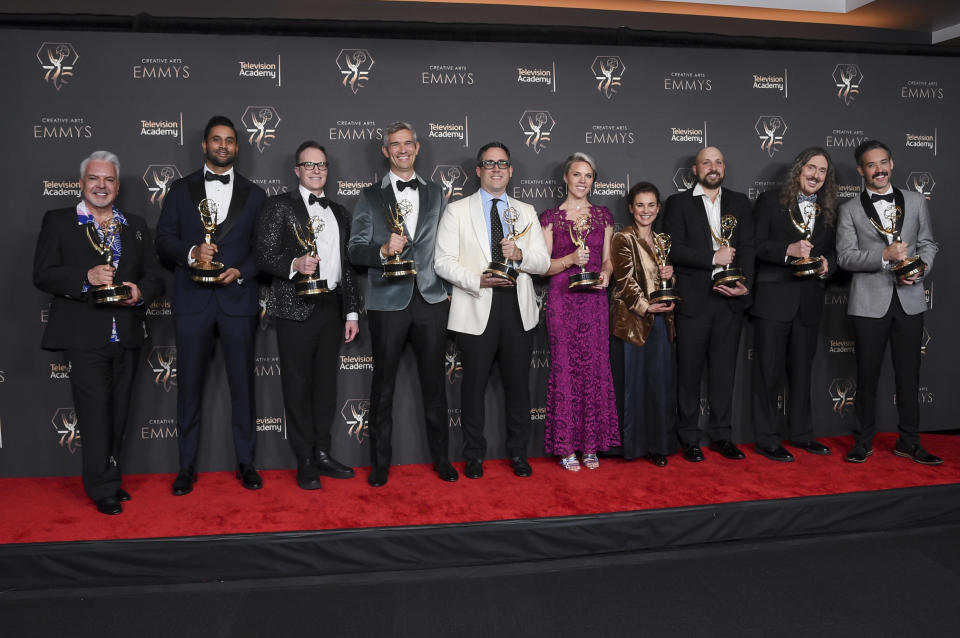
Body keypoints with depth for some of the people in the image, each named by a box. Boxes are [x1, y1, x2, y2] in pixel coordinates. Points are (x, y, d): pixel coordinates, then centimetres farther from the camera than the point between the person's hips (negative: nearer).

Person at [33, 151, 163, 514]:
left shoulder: (136, 225, 15)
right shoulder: (58, 222, 4)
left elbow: (154, 276, 12)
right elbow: (42, 276, -4)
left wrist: (140, 291, -10)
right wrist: (86, 277, -20)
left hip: (127, 336, 4)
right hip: (84, 336, -4)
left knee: (118, 413, 11)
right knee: (96, 413, -4)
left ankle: (109, 480, 24)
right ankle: (103, 489, 6)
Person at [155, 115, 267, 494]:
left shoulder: (254, 194, 11)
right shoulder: (180, 190, 11)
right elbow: (163, 240, 4)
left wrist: (241, 272, -10)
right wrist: (191, 252, -15)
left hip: (238, 299, 0)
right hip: (192, 302, 0)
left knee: (242, 385, 5)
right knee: (189, 386, 5)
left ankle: (245, 462, 17)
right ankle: (187, 466, 17)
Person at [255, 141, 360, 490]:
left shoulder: (339, 212, 19)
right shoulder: (279, 205, 3)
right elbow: (263, 255, -5)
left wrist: (352, 311, 12)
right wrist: (294, 264, -24)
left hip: (332, 308, 5)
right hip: (296, 308, -5)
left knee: (326, 383, 10)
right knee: (299, 385, 1)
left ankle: (322, 453, 21)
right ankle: (305, 461, 11)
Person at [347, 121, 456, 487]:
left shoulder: (435, 194, 14)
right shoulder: (370, 197, 6)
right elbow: (355, 251, 0)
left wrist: (448, 286, 6)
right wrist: (383, 250, -19)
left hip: (431, 299, 2)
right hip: (389, 302, -1)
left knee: (434, 382, 8)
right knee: (383, 385, 6)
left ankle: (441, 457, 21)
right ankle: (380, 462, 18)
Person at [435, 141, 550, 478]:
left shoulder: (526, 212, 15)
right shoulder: (457, 210, 5)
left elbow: (543, 262, 8)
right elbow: (443, 261, -3)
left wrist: (520, 255, -13)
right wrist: (478, 280, -17)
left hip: (518, 310, 3)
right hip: (476, 310, -2)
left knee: (518, 384, 7)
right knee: (474, 385, 5)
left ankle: (518, 453, 24)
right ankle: (474, 456, 21)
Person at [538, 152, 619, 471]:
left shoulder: (603, 215, 12)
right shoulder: (550, 217, 2)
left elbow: (608, 259, 15)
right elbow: (543, 265, 0)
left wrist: (606, 274, -6)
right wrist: (571, 259, -16)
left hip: (594, 299, 3)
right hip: (563, 299, -3)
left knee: (595, 368, 3)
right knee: (564, 368, -2)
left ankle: (591, 445, 15)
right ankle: (566, 446, 9)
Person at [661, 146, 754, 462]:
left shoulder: (739, 202, 14)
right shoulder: (678, 203, 4)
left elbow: (747, 247, 6)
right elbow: (674, 249, -7)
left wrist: (744, 284, -9)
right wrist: (713, 258, -14)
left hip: (730, 299, 3)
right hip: (693, 300, -3)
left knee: (724, 370, 9)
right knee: (689, 371, 2)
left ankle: (721, 435, 20)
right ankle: (689, 439, 12)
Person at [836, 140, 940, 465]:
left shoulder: (915, 201, 11)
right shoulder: (850, 210, 3)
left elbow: (928, 243, 12)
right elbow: (845, 257, -5)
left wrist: (921, 269, -7)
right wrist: (884, 256, -18)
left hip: (910, 300, 2)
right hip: (870, 302, -2)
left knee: (909, 374, 8)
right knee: (867, 375, 5)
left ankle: (908, 442, 20)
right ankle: (863, 441, 17)